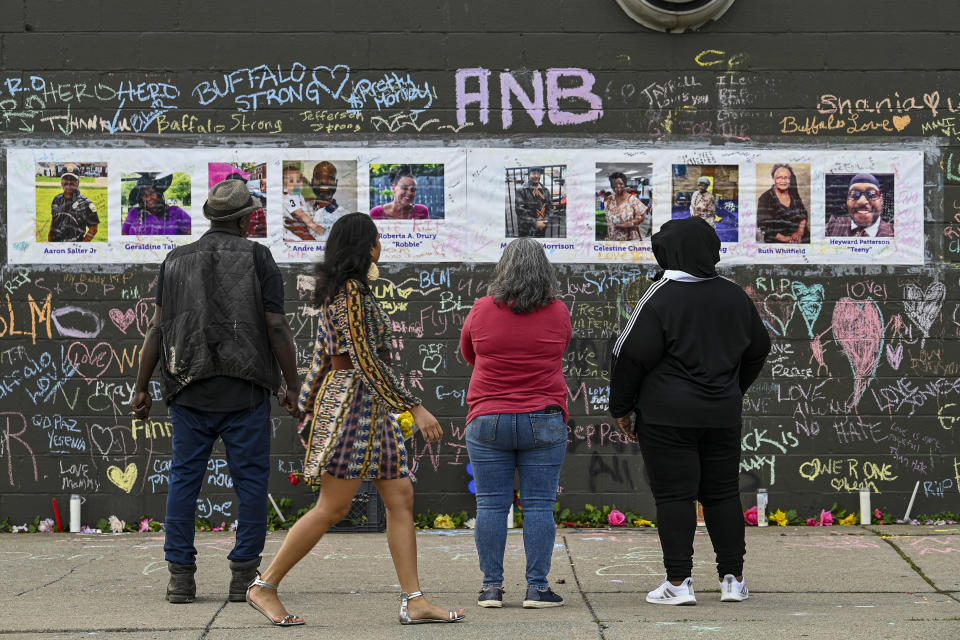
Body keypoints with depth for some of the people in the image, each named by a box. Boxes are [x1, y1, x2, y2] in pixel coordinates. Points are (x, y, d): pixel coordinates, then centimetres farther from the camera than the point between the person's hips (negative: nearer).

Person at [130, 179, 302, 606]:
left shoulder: (177, 261, 8)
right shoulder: (256, 258, -1)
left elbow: (158, 328, 4)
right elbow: (277, 328, -7)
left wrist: (140, 389, 7)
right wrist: (293, 387, 0)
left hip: (189, 390, 3)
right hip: (244, 392, -3)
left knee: (184, 479, 7)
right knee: (250, 480, 4)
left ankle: (181, 576, 2)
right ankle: (244, 575, 2)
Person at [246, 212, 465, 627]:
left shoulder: (337, 292, 16)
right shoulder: (351, 292, -14)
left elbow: (322, 357, 19)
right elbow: (366, 360, -20)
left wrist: (308, 408, 23)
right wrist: (414, 408, -21)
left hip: (370, 407, 10)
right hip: (355, 401, -10)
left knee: (400, 496, 3)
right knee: (333, 507, -7)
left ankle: (414, 602, 0)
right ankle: (265, 586, 1)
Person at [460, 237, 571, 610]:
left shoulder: (482, 311, -3)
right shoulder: (558, 314, -2)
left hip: (487, 422, 0)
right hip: (543, 423, 0)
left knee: (491, 506, 4)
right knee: (539, 506, 2)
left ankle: (491, 587, 5)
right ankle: (537, 588, 1)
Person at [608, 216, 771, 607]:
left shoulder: (660, 297, -11)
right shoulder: (734, 296, 9)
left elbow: (633, 354, -13)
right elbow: (758, 348, 20)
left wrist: (621, 406, -1)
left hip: (668, 414, -5)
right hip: (722, 413, 5)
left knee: (673, 495, -2)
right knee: (723, 493, 11)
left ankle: (678, 582, -4)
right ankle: (733, 579, 12)